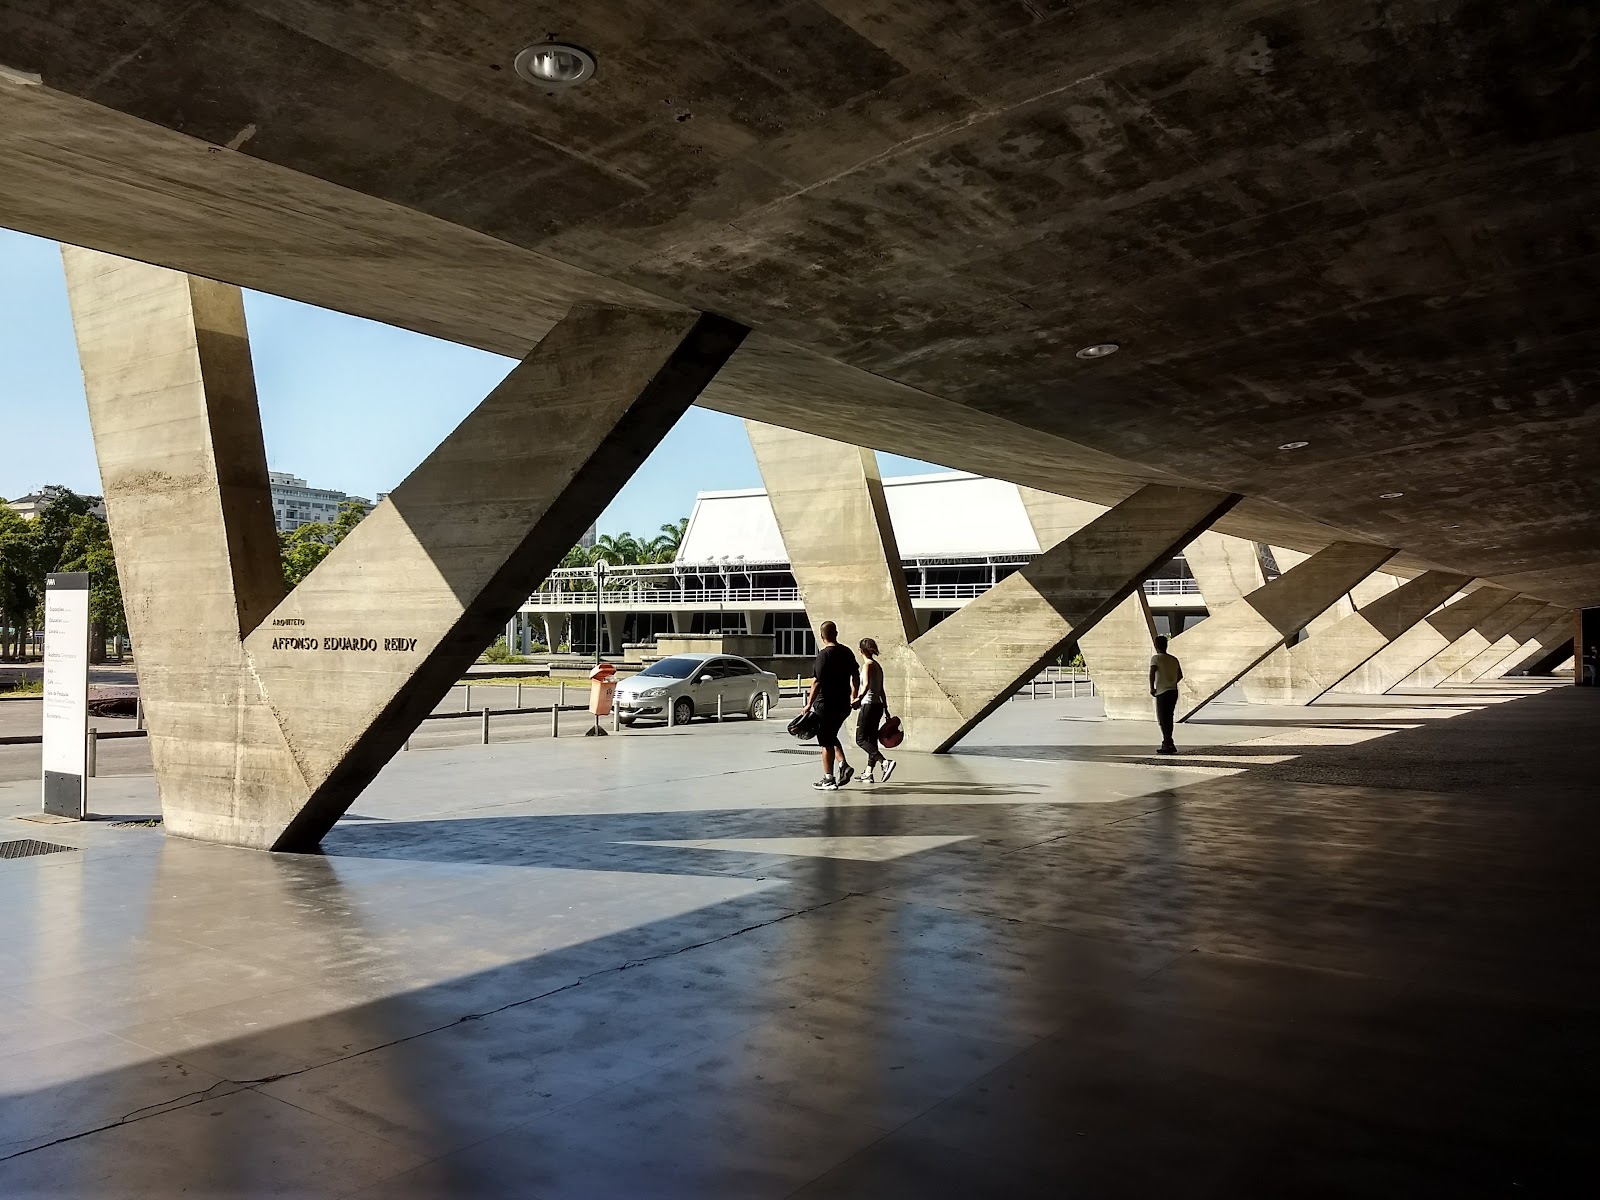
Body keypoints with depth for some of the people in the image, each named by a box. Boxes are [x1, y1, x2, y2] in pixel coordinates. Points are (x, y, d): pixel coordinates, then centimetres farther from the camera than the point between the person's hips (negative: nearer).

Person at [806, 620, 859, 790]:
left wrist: (809, 703, -12)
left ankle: (828, 779, 6)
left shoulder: (824, 654, -15)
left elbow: (817, 681, -18)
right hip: (843, 704, 7)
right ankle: (844, 765, 6)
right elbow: (856, 675, 13)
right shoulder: (846, 652, 6)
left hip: (825, 704, -7)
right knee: (832, 737, 22)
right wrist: (854, 696, 25)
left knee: (826, 742, 2)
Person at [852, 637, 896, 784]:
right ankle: (869, 774, 11)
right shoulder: (878, 666, 15)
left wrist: (859, 698, -37)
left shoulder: (869, 664, -10)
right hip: (878, 705, 9)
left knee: (861, 740, -6)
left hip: (868, 705, -9)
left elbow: (867, 684, -25)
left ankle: (885, 762, -22)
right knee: (871, 740, 10)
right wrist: (886, 708, 23)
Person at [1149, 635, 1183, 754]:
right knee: (1168, 718, 16)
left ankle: (1169, 744, -9)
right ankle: (1167, 743, 23)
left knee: (1163, 720, -2)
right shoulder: (1174, 659, 12)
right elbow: (1180, 676, 20)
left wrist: (1152, 687, -15)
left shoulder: (1156, 658, -6)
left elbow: (1152, 672, -22)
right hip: (1173, 691, 6)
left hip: (1162, 692, -6)